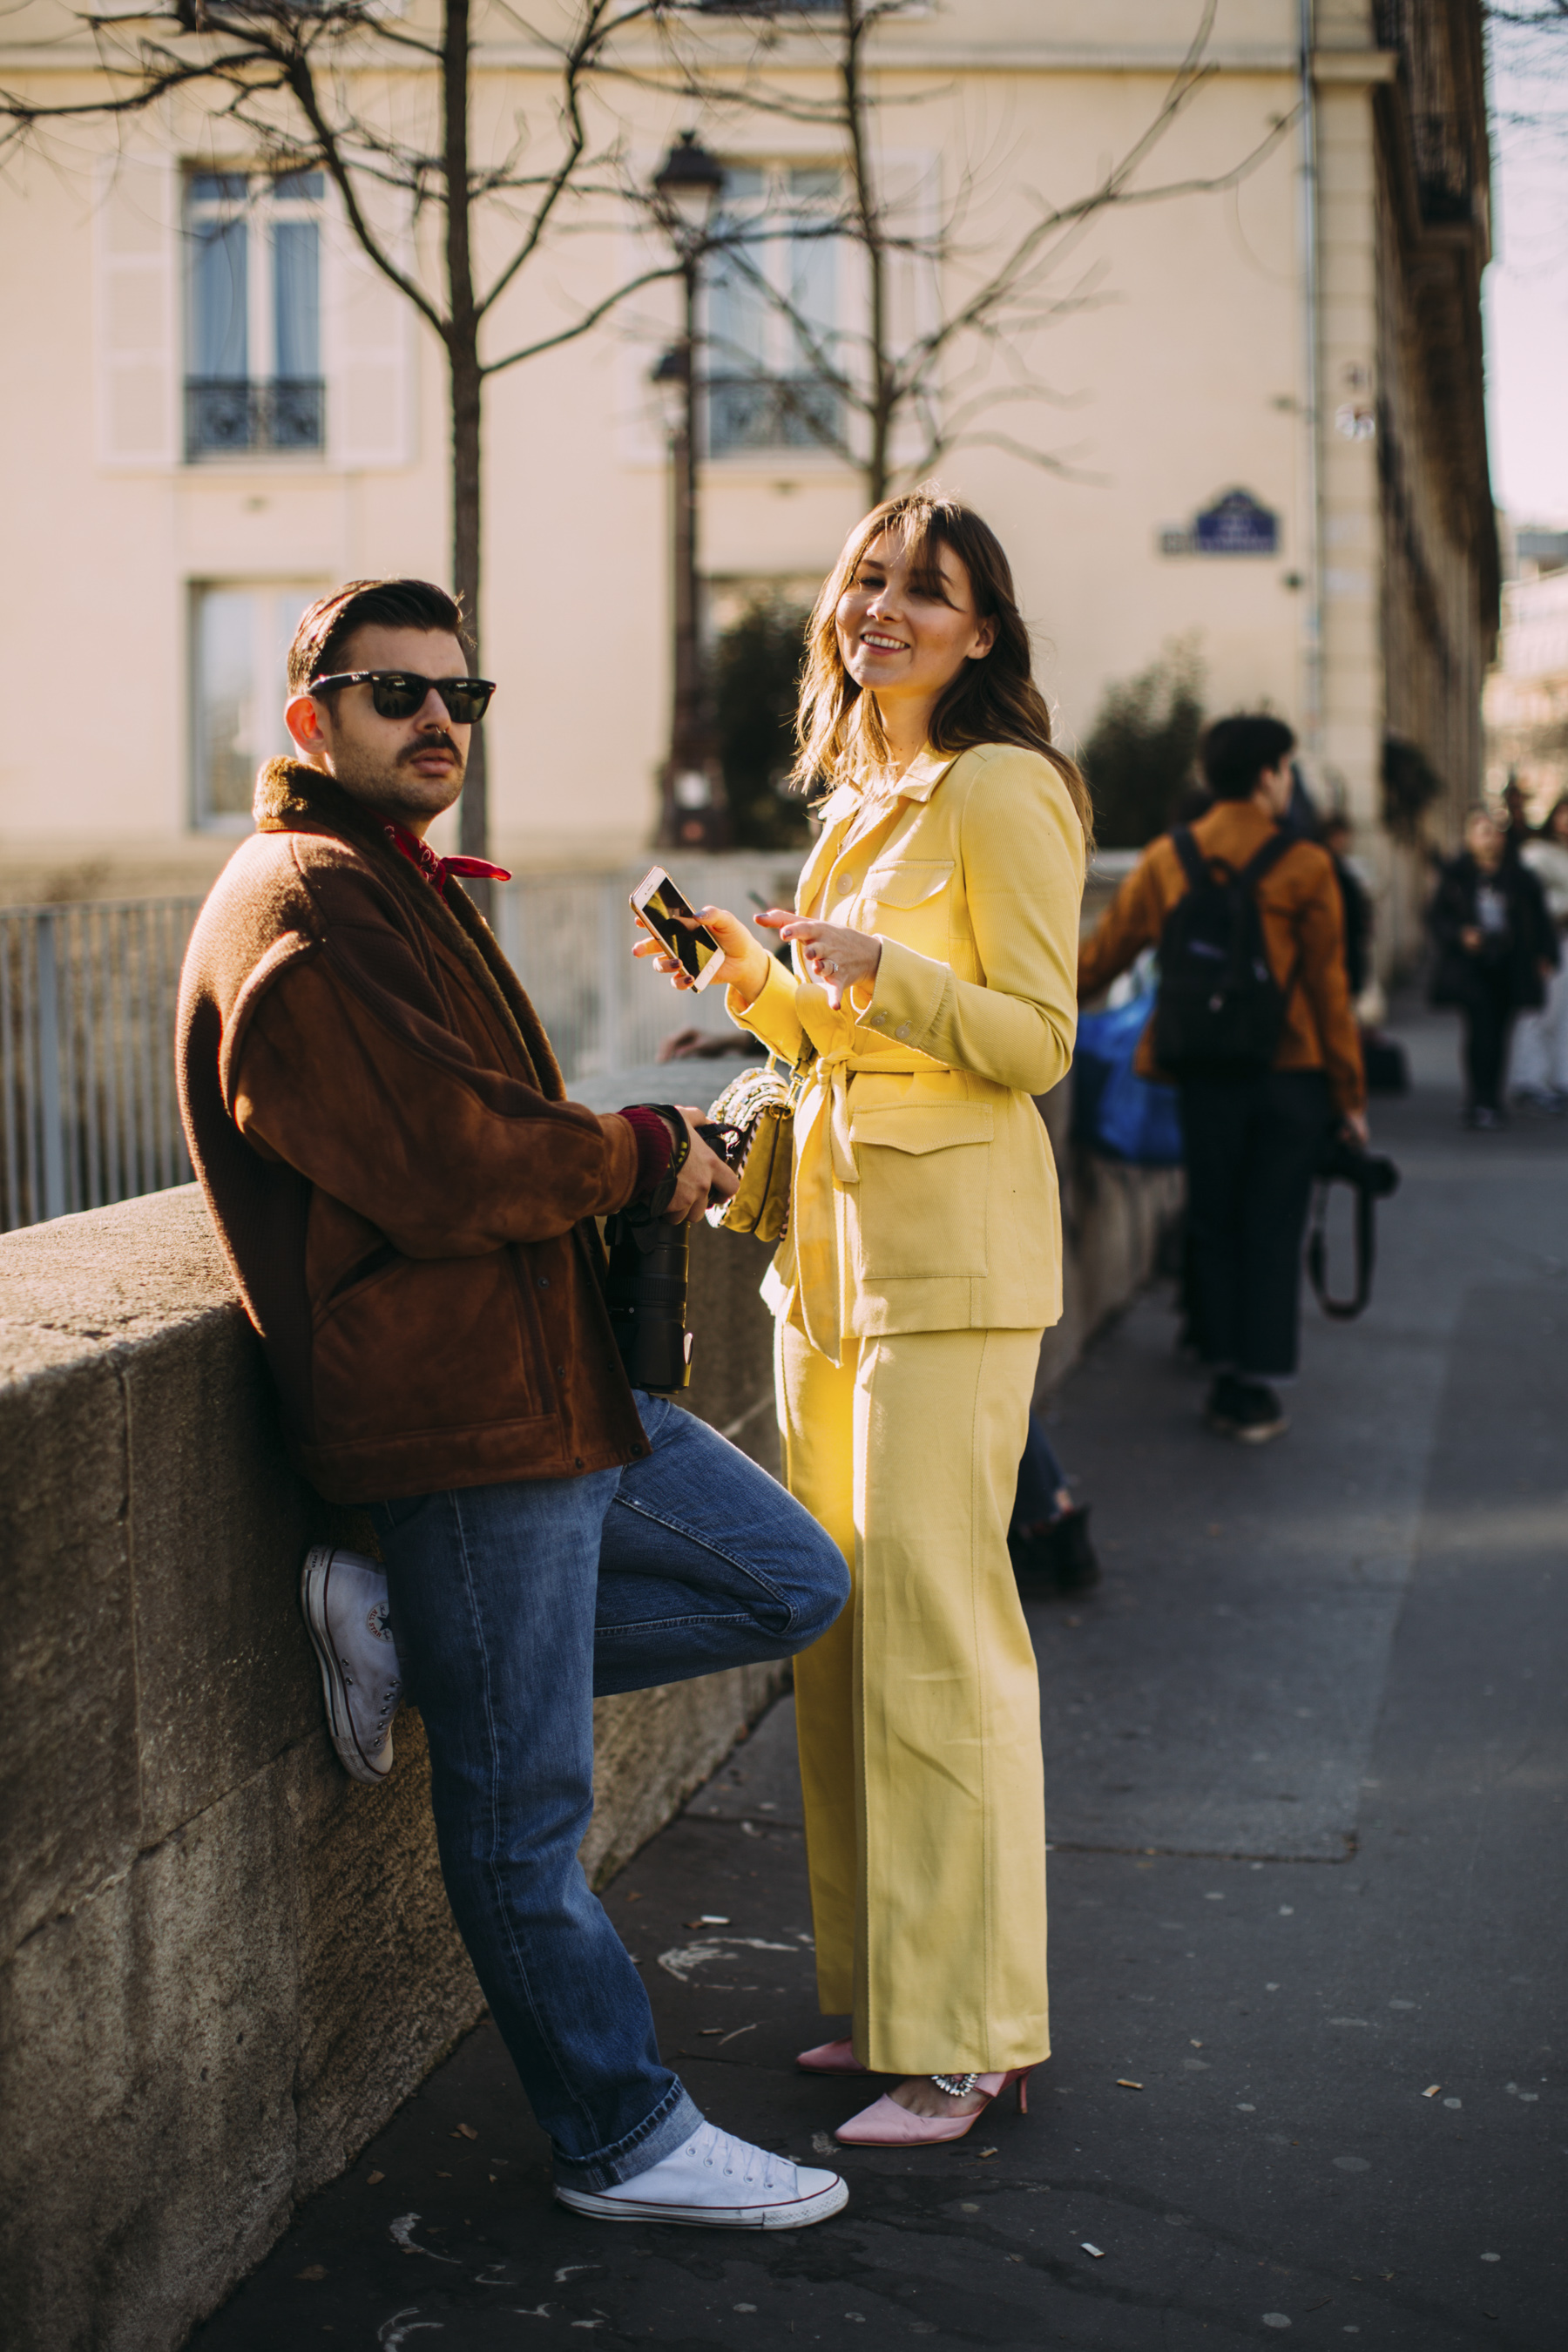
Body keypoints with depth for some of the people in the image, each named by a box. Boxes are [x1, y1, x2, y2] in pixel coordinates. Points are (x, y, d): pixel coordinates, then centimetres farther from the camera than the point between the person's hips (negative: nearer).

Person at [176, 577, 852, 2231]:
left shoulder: (401, 888, 20)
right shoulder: (301, 912, -14)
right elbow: (453, 1168, -21)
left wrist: (635, 1165, 6)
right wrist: (647, 1156, -4)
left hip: (557, 1383, 10)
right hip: (458, 1413, -10)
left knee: (794, 1584, 14)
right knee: (520, 1815, 1)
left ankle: (413, 1634, 10)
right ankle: (625, 2142, 14)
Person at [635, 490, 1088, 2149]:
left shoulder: (1001, 790, -8)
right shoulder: (855, 801, 18)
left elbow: (1033, 1037, -13)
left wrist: (880, 972, -27)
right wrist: (749, 974, 9)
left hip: (950, 1254, -9)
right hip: (832, 1245, 9)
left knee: (933, 1625, -7)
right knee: (840, 1624, 10)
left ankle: (967, 2033, 2)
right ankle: (880, 1992, 21)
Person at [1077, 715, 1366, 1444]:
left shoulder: (1164, 861, 0)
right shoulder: (1305, 868, -7)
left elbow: (1102, 954, 7)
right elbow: (1328, 986, -5)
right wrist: (1349, 1091, 2)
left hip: (1205, 1076, 2)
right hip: (1291, 1076, -2)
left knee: (1213, 1225, 13)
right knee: (1273, 1231, 5)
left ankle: (1224, 1377, 16)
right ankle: (1257, 1391, 6)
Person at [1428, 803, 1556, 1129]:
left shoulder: (1518, 876, 7)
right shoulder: (1456, 875, 2)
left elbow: (1539, 917, 14)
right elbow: (1437, 917, 4)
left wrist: (1544, 955, 8)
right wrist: (1460, 935, -14)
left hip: (1508, 966, 3)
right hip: (1470, 966, -3)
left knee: (1498, 1032, 6)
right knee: (1481, 1027, -14)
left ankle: (1489, 1101, 19)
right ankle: (1481, 1102, -12)